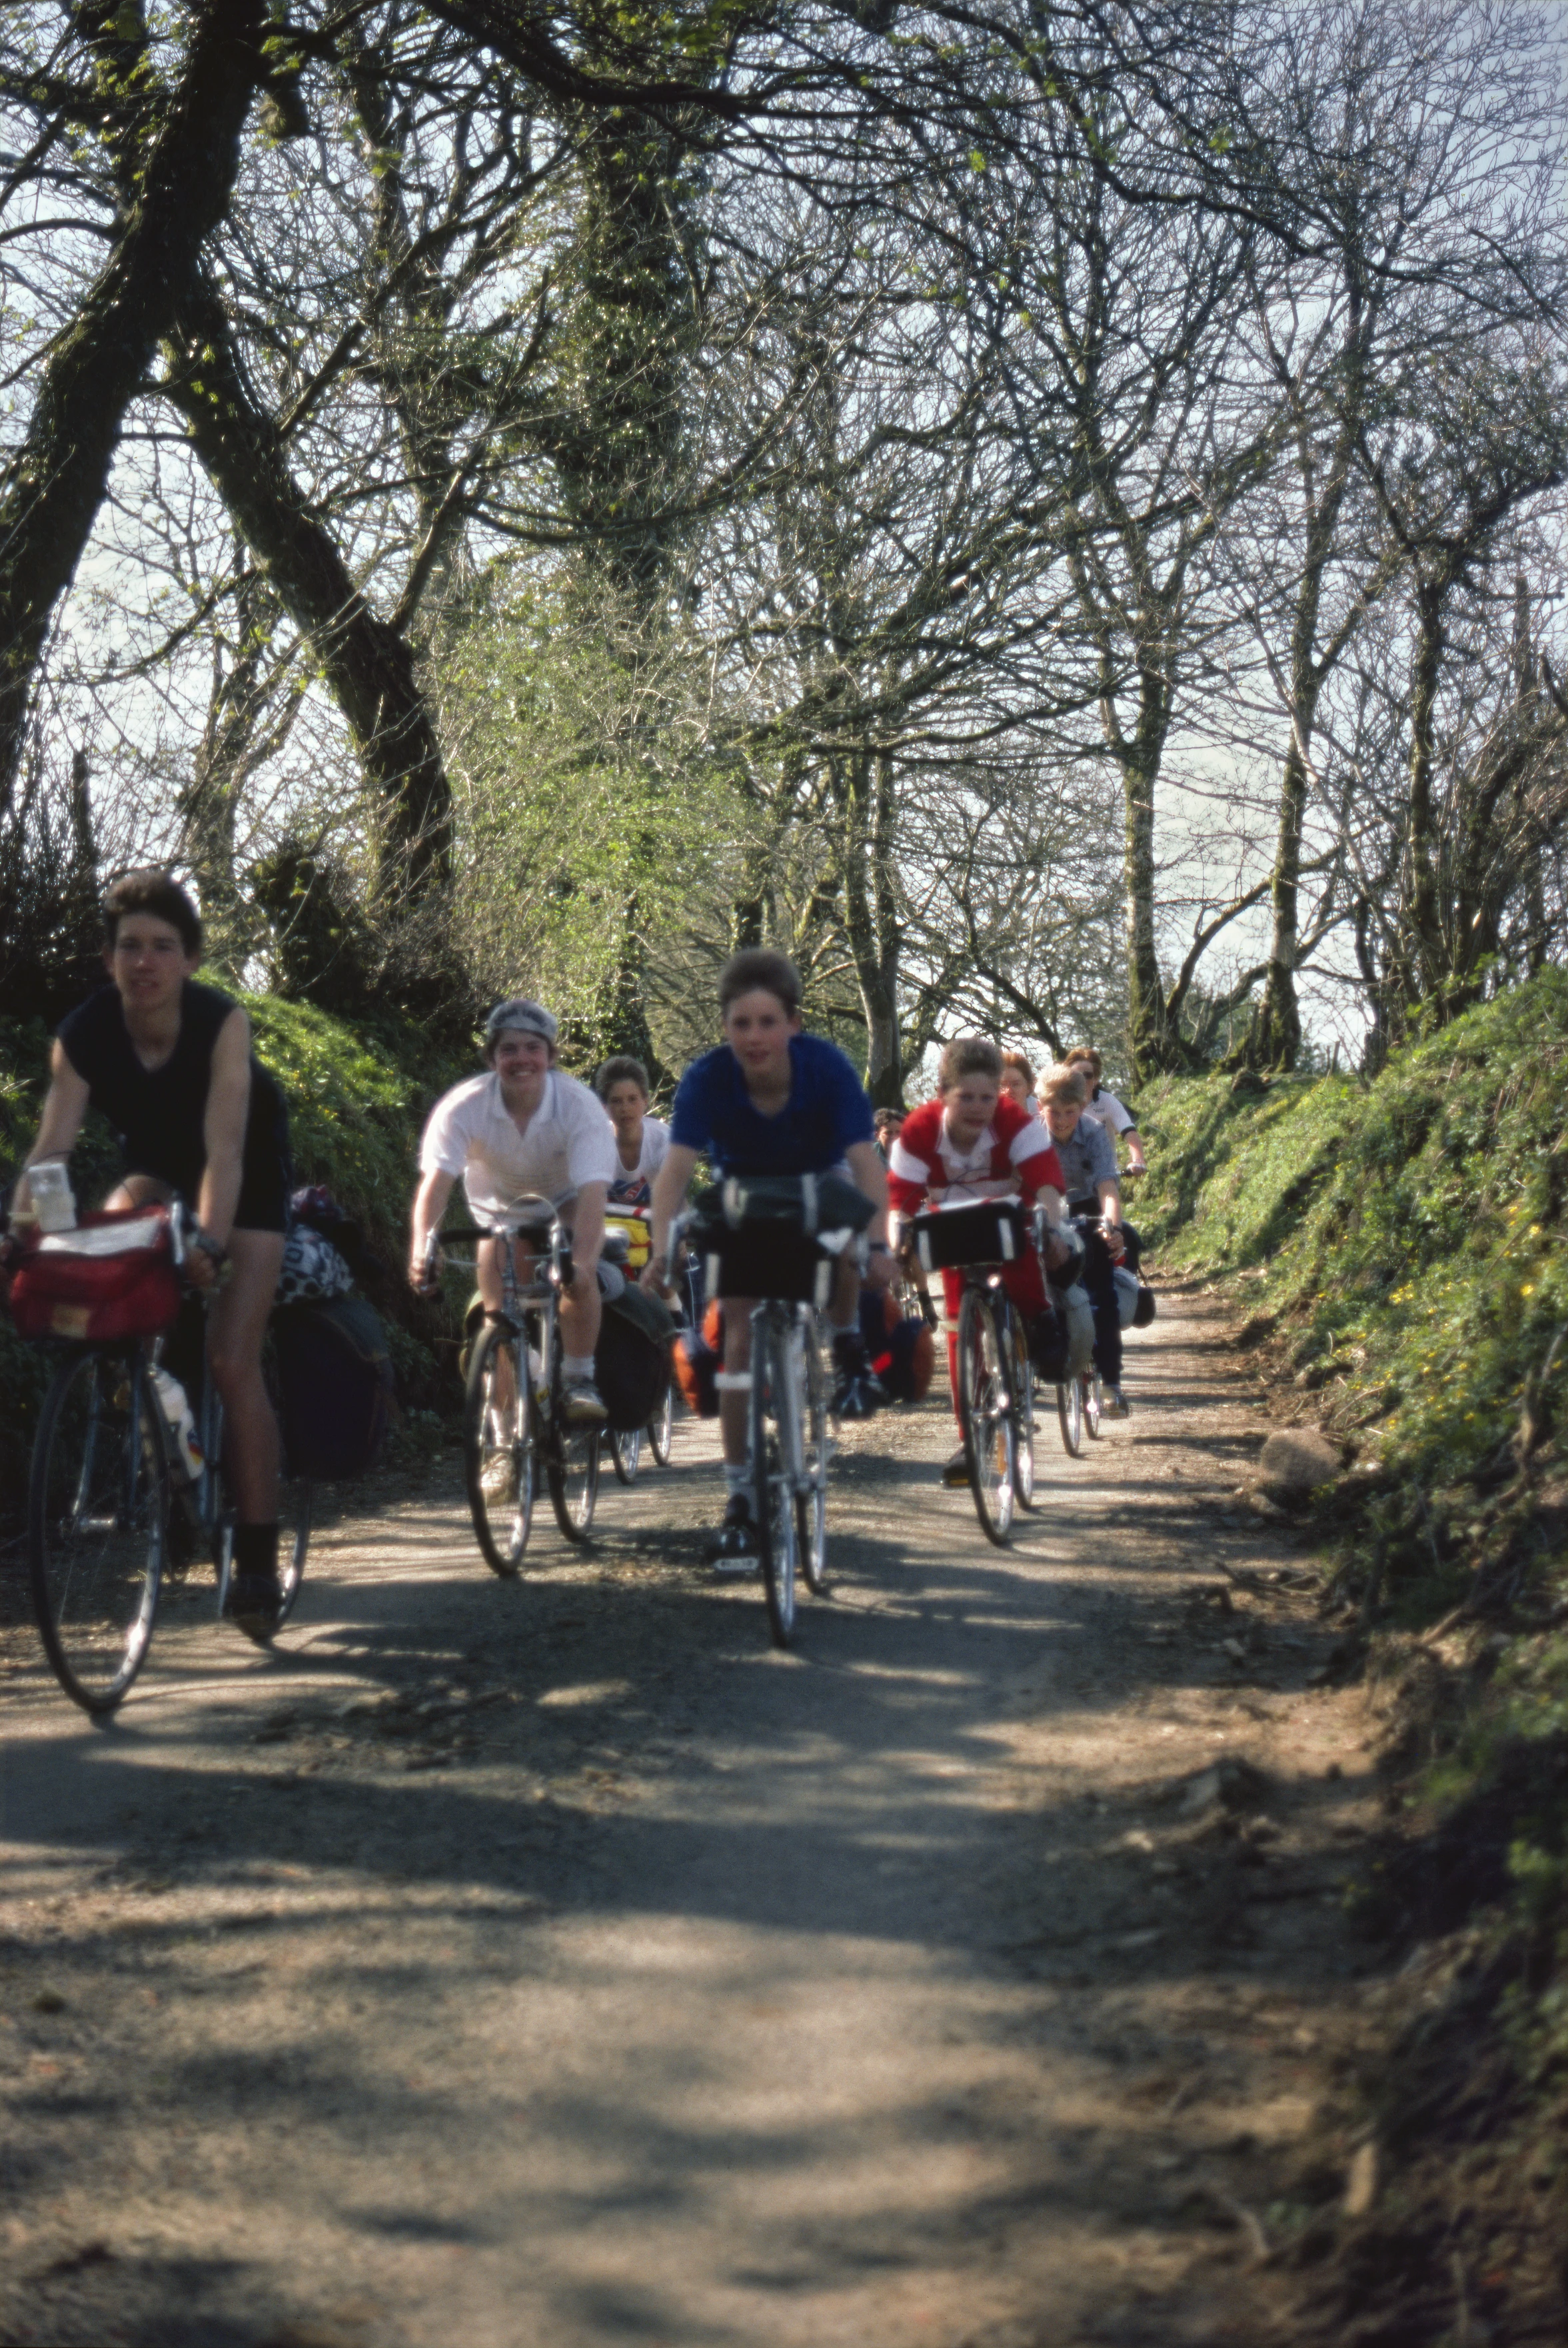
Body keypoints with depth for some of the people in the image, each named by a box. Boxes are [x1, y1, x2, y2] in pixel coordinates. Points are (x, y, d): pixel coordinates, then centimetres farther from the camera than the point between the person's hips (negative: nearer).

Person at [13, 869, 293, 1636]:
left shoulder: (222, 1023, -32)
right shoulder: (83, 1033, -24)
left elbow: (223, 1149, -40)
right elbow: (51, 1145, -30)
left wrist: (210, 1244, -54)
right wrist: (17, 1230, -46)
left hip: (248, 1176, -4)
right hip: (154, 1165, 4)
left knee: (232, 1363, -13)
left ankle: (256, 1560, -8)